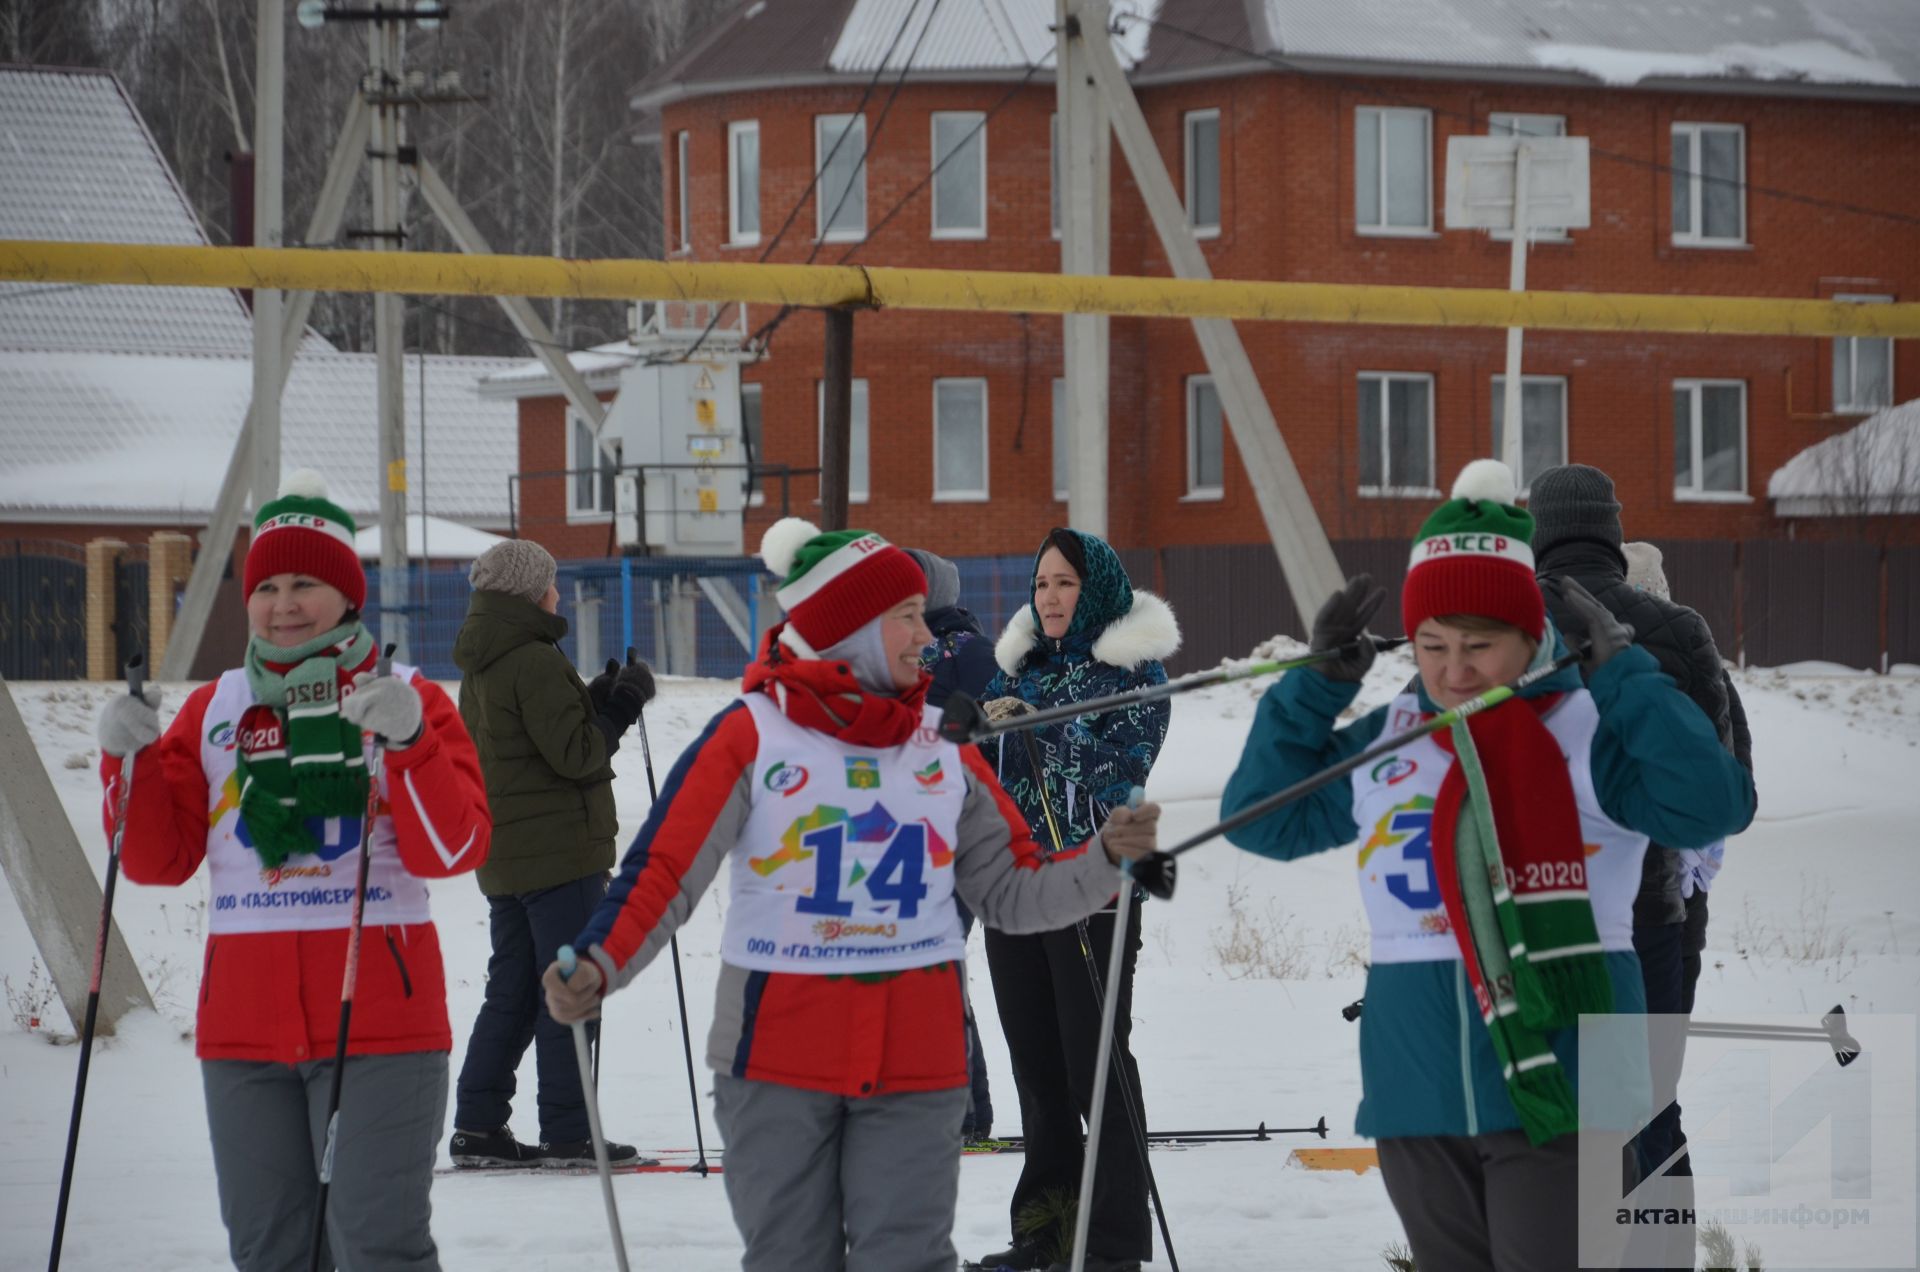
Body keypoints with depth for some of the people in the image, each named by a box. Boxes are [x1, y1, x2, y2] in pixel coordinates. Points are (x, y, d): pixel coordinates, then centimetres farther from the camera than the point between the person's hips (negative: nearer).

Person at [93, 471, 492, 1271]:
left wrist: (409, 743, -22)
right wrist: (131, 761, -7)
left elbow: (453, 852, -9)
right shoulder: (213, 711, 12)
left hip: (378, 1020, -4)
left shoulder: (408, 701, 2)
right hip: (245, 1025, 4)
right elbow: (159, 860, 9)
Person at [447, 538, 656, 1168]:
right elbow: (574, 755, -18)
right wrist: (620, 705, -6)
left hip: (502, 853, 9)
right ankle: (567, 1134, -3)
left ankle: (478, 1125, 10)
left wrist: (598, 700, 8)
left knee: (512, 990, 13)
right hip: (559, 850, -9)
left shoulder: (479, 665, 14)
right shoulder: (533, 661, -16)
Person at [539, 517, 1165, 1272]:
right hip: (777, 1065, -2)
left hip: (914, 1066, 2)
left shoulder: (944, 750, 9)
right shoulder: (751, 736, -4)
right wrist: (598, 966, -26)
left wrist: (1105, 857, -5)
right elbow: (664, 872, -10)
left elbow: (1012, 891, 12)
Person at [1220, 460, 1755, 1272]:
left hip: (1557, 1091, -5)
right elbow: (1262, 818, 16)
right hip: (1419, 1099, 5)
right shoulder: (1383, 743, 10)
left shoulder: (1590, 731, -4)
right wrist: (1316, 687, 7)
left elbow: (1711, 805, -18)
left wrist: (1620, 676, -18)